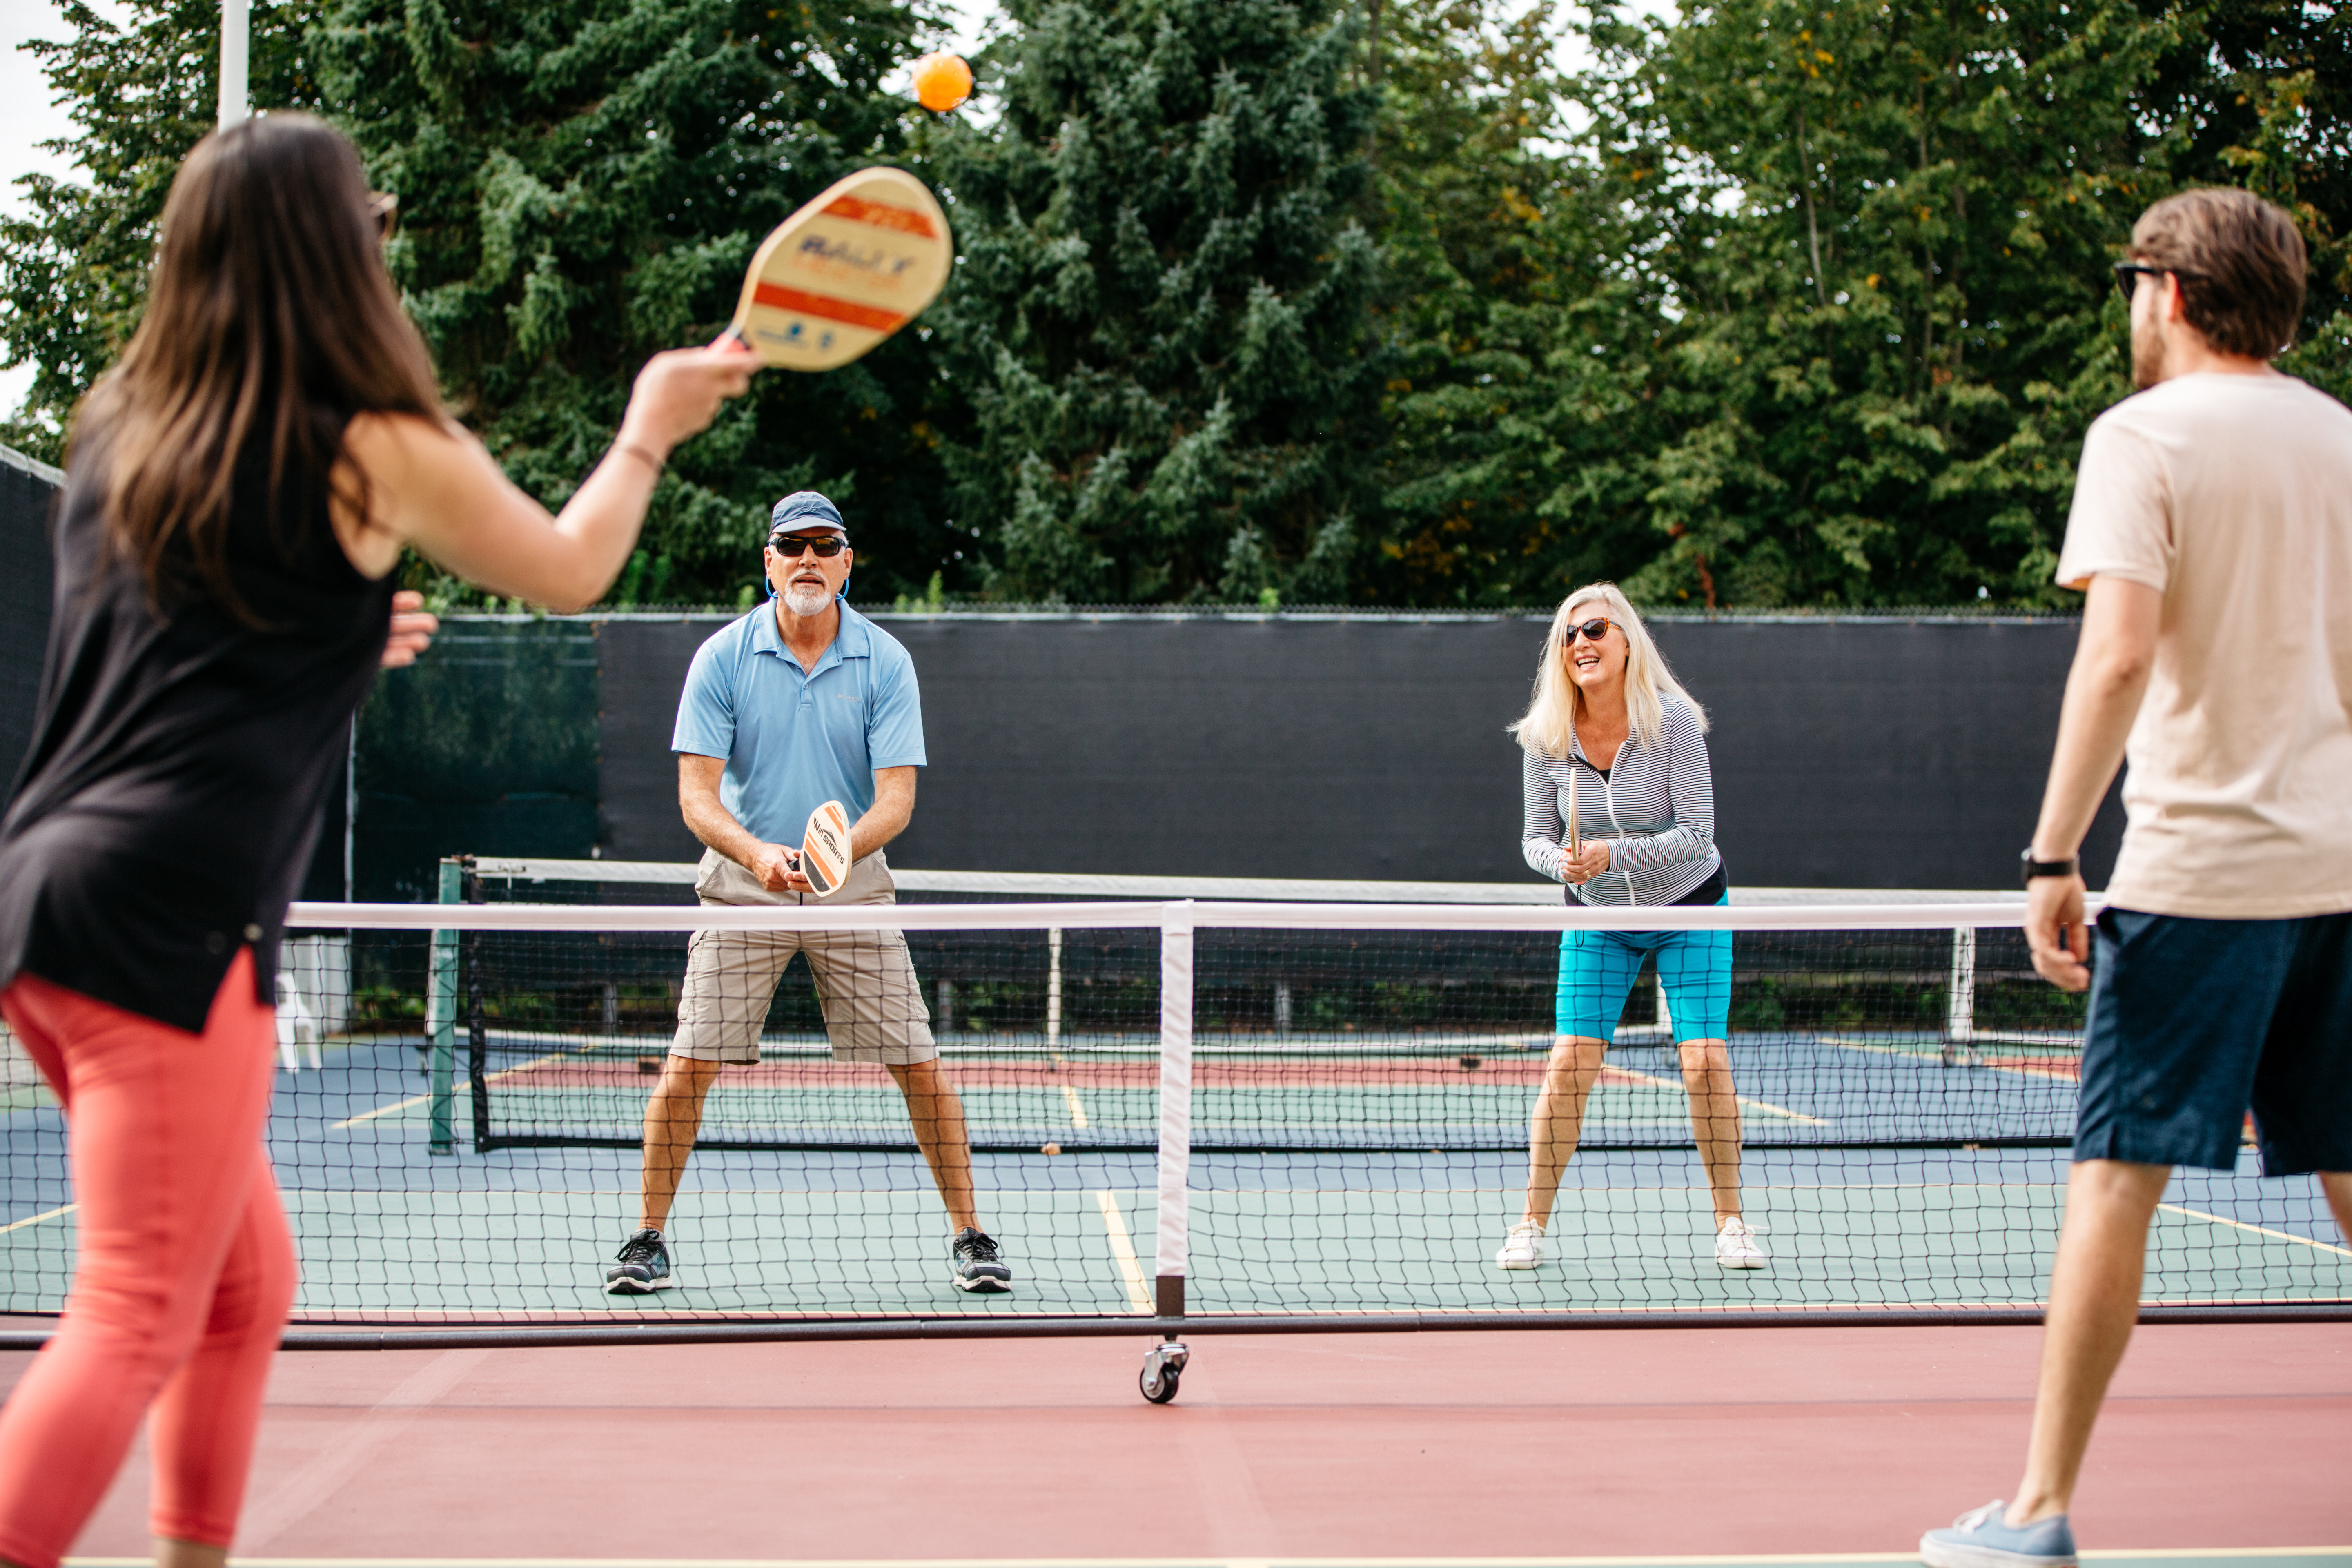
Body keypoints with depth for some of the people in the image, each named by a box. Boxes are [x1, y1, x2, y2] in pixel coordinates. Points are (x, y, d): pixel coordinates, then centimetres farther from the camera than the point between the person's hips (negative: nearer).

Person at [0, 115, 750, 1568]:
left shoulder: (121, 428, 13)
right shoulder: (378, 453, -4)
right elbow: (571, 570, 13)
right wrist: (651, 427, 28)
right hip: (168, 916, -8)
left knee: (248, 1284, 19)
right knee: (135, 1325, -7)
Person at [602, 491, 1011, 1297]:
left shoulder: (885, 662, -5)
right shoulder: (722, 658, -6)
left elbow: (896, 798, -10)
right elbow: (697, 792, -9)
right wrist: (757, 854, -28)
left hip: (853, 887, 1)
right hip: (742, 886, 0)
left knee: (919, 1065, -4)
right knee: (688, 1067, -7)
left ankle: (970, 1236, 10)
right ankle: (647, 1241, 9)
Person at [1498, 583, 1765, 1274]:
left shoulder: (1673, 722, -22)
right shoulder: (1545, 737, -13)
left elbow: (1697, 834, -22)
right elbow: (1537, 836, -5)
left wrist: (1615, 852, -35)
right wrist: (1562, 861, -28)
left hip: (1690, 907, -2)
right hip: (1597, 916, 2)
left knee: (1706, 1063, -11)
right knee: (1569, 1064, -9)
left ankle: (1730, 1223, 6)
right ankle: (1531, 1224, 1)